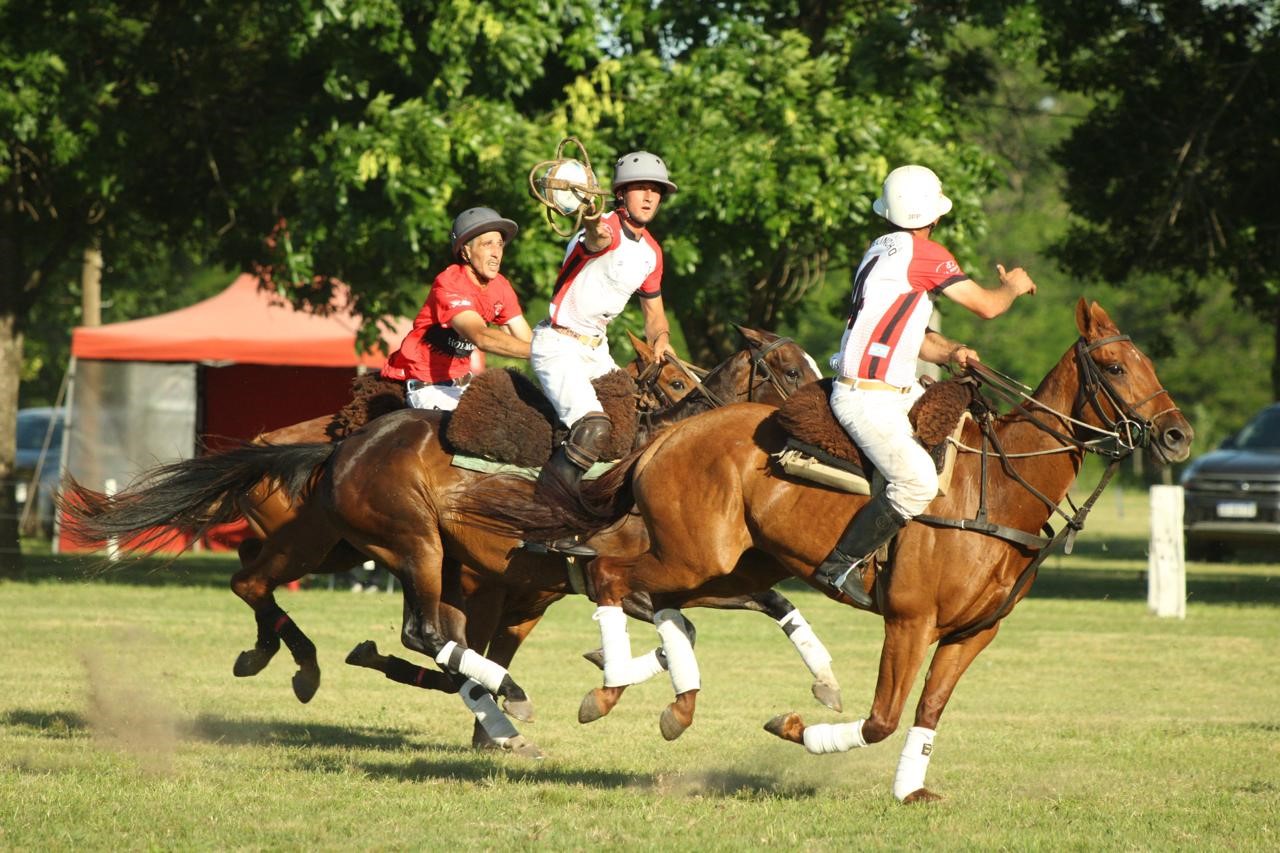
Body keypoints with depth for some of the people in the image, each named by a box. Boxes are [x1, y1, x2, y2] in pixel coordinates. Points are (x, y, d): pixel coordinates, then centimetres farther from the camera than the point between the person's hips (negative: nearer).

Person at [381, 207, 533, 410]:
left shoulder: (500, 288, 1)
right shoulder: (449, 285, -24)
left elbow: (526, 338, -1)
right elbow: (481, 337, -38)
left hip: (460, 379, 8)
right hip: (426, 384, -8)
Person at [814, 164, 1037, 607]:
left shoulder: (883, 250, 17)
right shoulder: (926, 254, -12)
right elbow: (987, 306, -8)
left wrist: (949, 352, 6)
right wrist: (1013, 286, 14)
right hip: (866, 399, -10)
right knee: (918, 481, -22)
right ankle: (841, 564, -17)